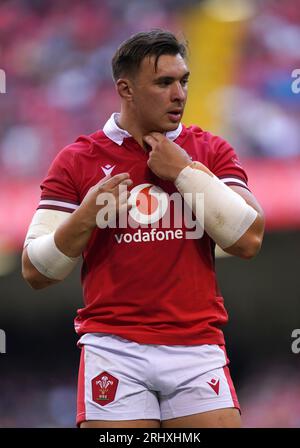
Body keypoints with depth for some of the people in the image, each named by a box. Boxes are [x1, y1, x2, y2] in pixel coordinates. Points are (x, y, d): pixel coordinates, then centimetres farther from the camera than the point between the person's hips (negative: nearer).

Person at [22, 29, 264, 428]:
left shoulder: (211, 151, 9)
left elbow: (248, 240, -4)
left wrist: (185, 171, -7)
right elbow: (36, 272, 3)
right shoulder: (77, 160, 5)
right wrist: (86, 216, -12)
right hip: (114, 349, -1)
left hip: (198, 350, 1)